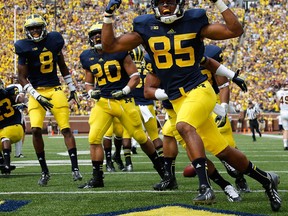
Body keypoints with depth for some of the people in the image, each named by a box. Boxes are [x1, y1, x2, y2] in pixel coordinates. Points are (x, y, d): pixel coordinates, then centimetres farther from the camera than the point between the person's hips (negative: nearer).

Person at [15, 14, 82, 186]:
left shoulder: (54, 40, 3)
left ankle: (75, 168, -5)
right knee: (36, 130, -13)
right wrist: (37, 96, -15)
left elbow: (63, 66, 18)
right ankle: (44, 171, -1)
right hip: (36, 91, -2)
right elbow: (22, 77, -5)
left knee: (66, 128, -7)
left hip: (55, 89, 2)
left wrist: (72, 87, 18)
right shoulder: (25, 47, -6)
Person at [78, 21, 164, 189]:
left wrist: (124, 91, -19)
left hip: (123, 101, -3)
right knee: (94, 138, -10)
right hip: (102, 102, 3)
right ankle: (97, 178, -1)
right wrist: (91, 92, -3)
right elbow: (88, 82, 18)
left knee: (140, 136, 5)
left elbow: (135, 77, -4)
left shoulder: (119, 52, -7)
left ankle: (160, 167, 26)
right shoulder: (88, 57, 6)